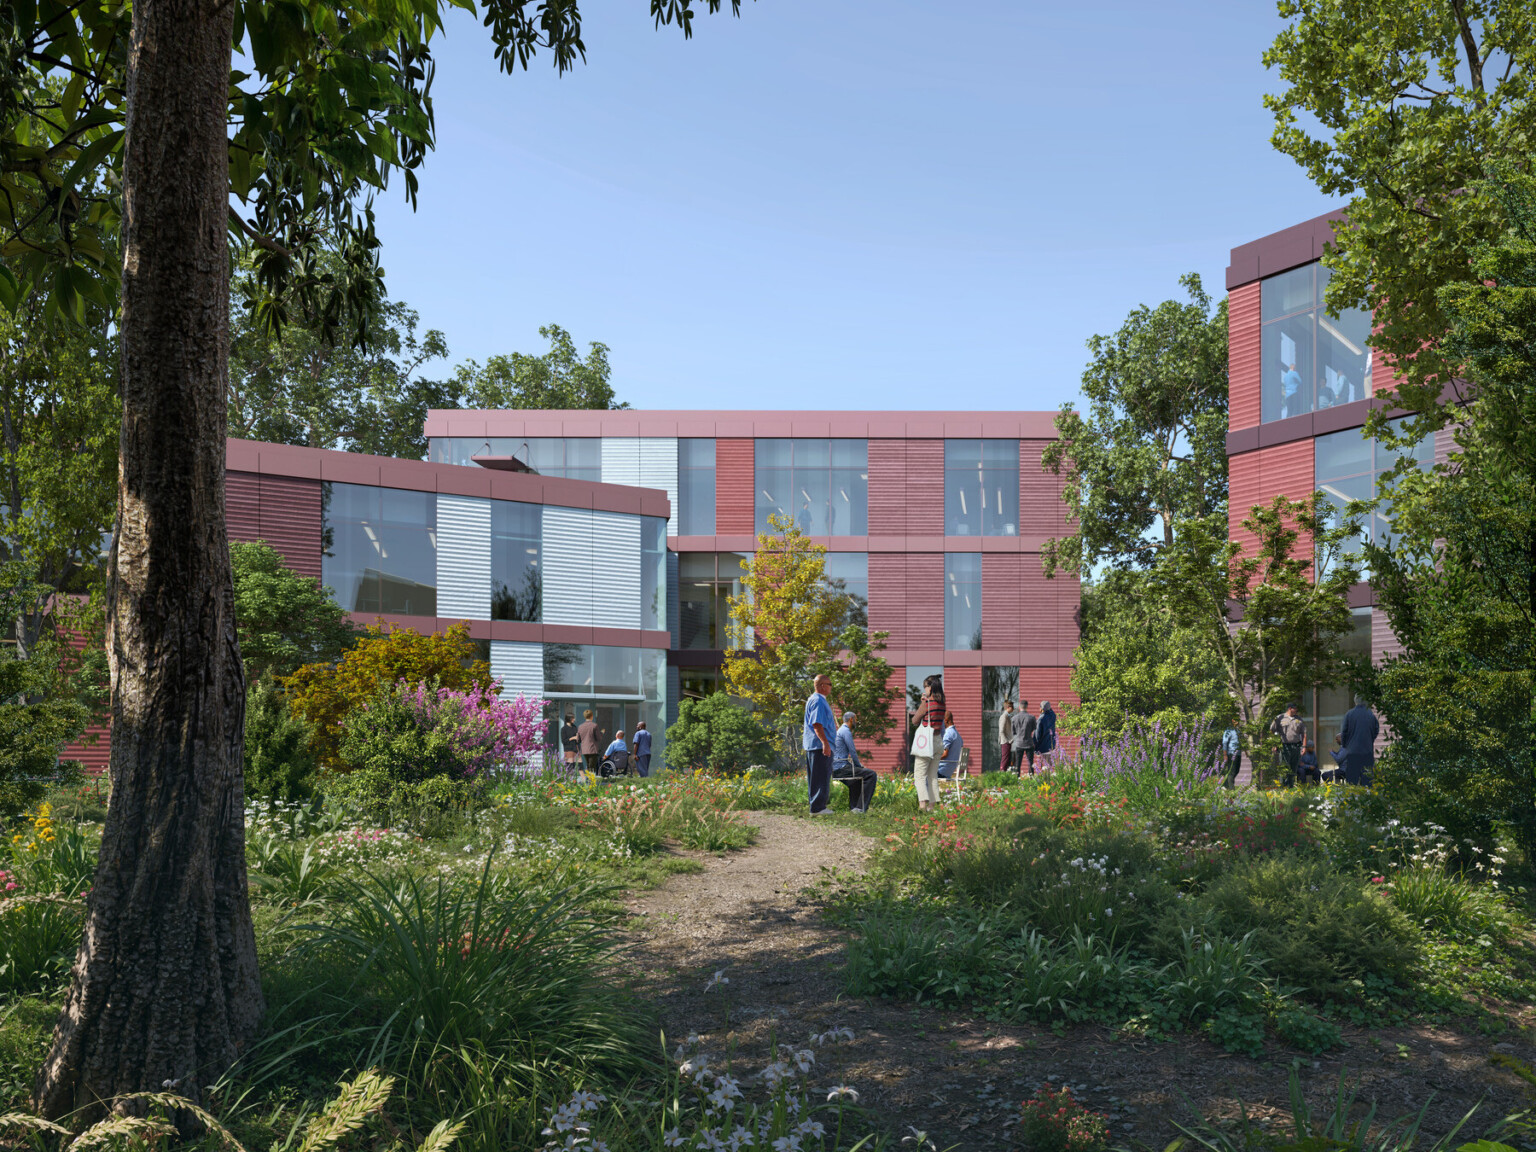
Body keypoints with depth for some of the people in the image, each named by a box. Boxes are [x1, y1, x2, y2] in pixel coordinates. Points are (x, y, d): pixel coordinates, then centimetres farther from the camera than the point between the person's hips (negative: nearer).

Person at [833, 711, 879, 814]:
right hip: (842, 768, -11)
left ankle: (853, 806, 35)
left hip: (835, 768, 11)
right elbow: (852, 752, -14)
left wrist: (858, 763, 19)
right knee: (871, 775, -13)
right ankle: (861, 807, -14)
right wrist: (859, 765, 0)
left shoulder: (839, 731, 22)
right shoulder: (846, 731, -10)